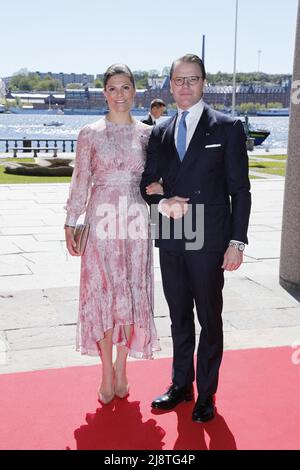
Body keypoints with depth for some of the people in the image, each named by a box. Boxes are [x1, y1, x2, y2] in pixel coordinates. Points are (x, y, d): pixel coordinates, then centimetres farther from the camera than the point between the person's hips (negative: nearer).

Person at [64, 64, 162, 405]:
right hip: (101, 223, -2)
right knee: (102, 295, 2)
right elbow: (80, 182, 3)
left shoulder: (147, 134, 7)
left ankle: (121, 367, 24)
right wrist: (70, 224, 2)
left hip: (135, 223, 2)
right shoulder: (90, 134, 2)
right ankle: (107, 374, 17)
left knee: (132, 297, 6)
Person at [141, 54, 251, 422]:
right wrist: (163, 204, -9)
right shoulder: (160, 133, 10)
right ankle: (181, 385, 32)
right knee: (179, 318, 16)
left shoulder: (227, 128, -2)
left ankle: (206, 394, 22)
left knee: (209, 320, 7)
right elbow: (147, 184, 13)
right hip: (170, 241, 4)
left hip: (209, 241, -4)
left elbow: (239, 190, -4)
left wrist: (237, 241, -10)